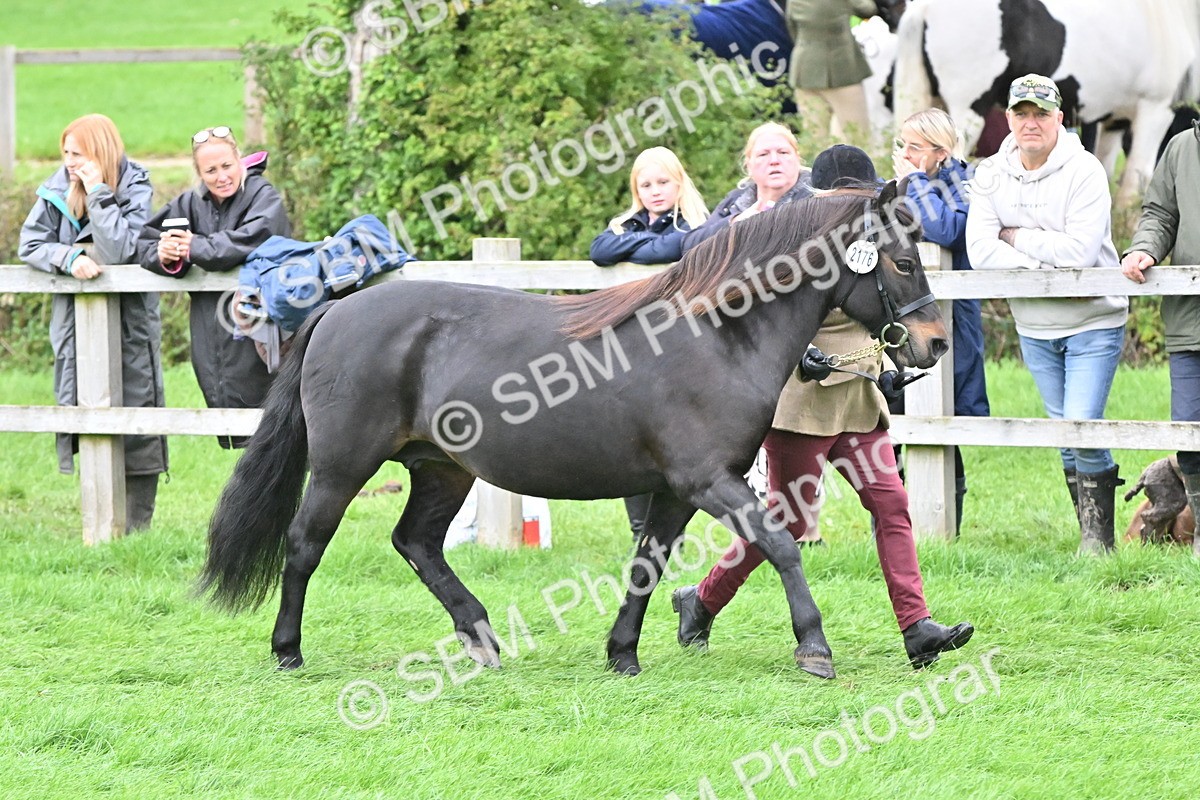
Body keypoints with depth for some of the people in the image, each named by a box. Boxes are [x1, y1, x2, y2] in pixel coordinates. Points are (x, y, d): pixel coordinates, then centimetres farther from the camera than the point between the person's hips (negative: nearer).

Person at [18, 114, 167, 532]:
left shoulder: (134, 188, -10)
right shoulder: (57, 189, 1)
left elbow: (118, 251, -22)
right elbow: (30, 244, -4)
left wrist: (98, 193, -22)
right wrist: (69, 258, -21)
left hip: (130, 324, -3)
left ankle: (137, 528, 2)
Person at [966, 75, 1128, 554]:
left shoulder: (1084, 172, -14)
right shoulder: (991, 176, 0)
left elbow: (1080, 251, -24)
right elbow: (980, 250, -11)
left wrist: (1017, 237, -14)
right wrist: (1045, 272, -21)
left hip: (1094, 322, -5)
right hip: (1035, 328, 5)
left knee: (1082, 425, -13)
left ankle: (1098, 534, 1)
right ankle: (1091, 531, 20)